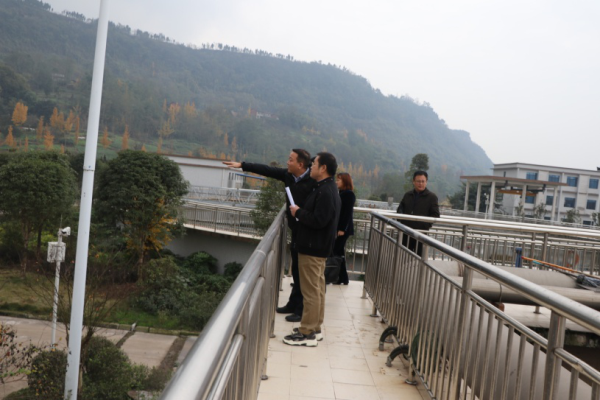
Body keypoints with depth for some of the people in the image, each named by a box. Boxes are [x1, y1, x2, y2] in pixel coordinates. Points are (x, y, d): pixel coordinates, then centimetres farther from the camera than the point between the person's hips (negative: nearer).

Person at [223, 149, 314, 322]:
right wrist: (242, 165, 8)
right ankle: (294, 304, 32)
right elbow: (267, 170, 7)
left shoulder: (314, 181, -21)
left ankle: (303, 310, 13)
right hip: (295, 229, 8)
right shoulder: (288, 174, 1)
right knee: (296, 269, 18)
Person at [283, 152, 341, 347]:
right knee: (317, 290, 16)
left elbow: (318, 220, -26)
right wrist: (301, 212, 6)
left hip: (313, 249, -11)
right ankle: (315, 328, 26)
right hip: (316, 247, 11)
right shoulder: (326, 188, 13)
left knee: (311, 292, -4)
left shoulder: (325, 192, -21)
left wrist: (298, 212, -14)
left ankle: (307, 334, 4)